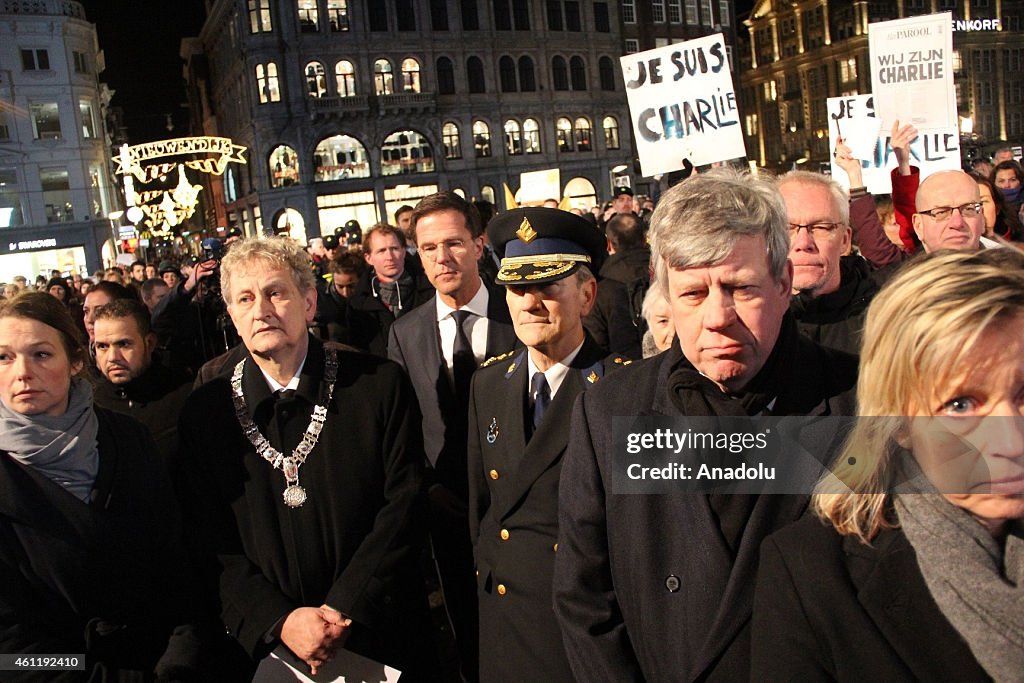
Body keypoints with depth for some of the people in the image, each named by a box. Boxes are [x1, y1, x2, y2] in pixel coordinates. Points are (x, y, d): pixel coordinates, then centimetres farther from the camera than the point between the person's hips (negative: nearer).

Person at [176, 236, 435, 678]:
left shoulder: (380, 384, -7)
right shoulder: (204, 413, -2)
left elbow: (405, 504, -9)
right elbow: (212, 544, -2)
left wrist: (343, 608, -14)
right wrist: (280, 621, -13)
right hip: (266, 642, 1)